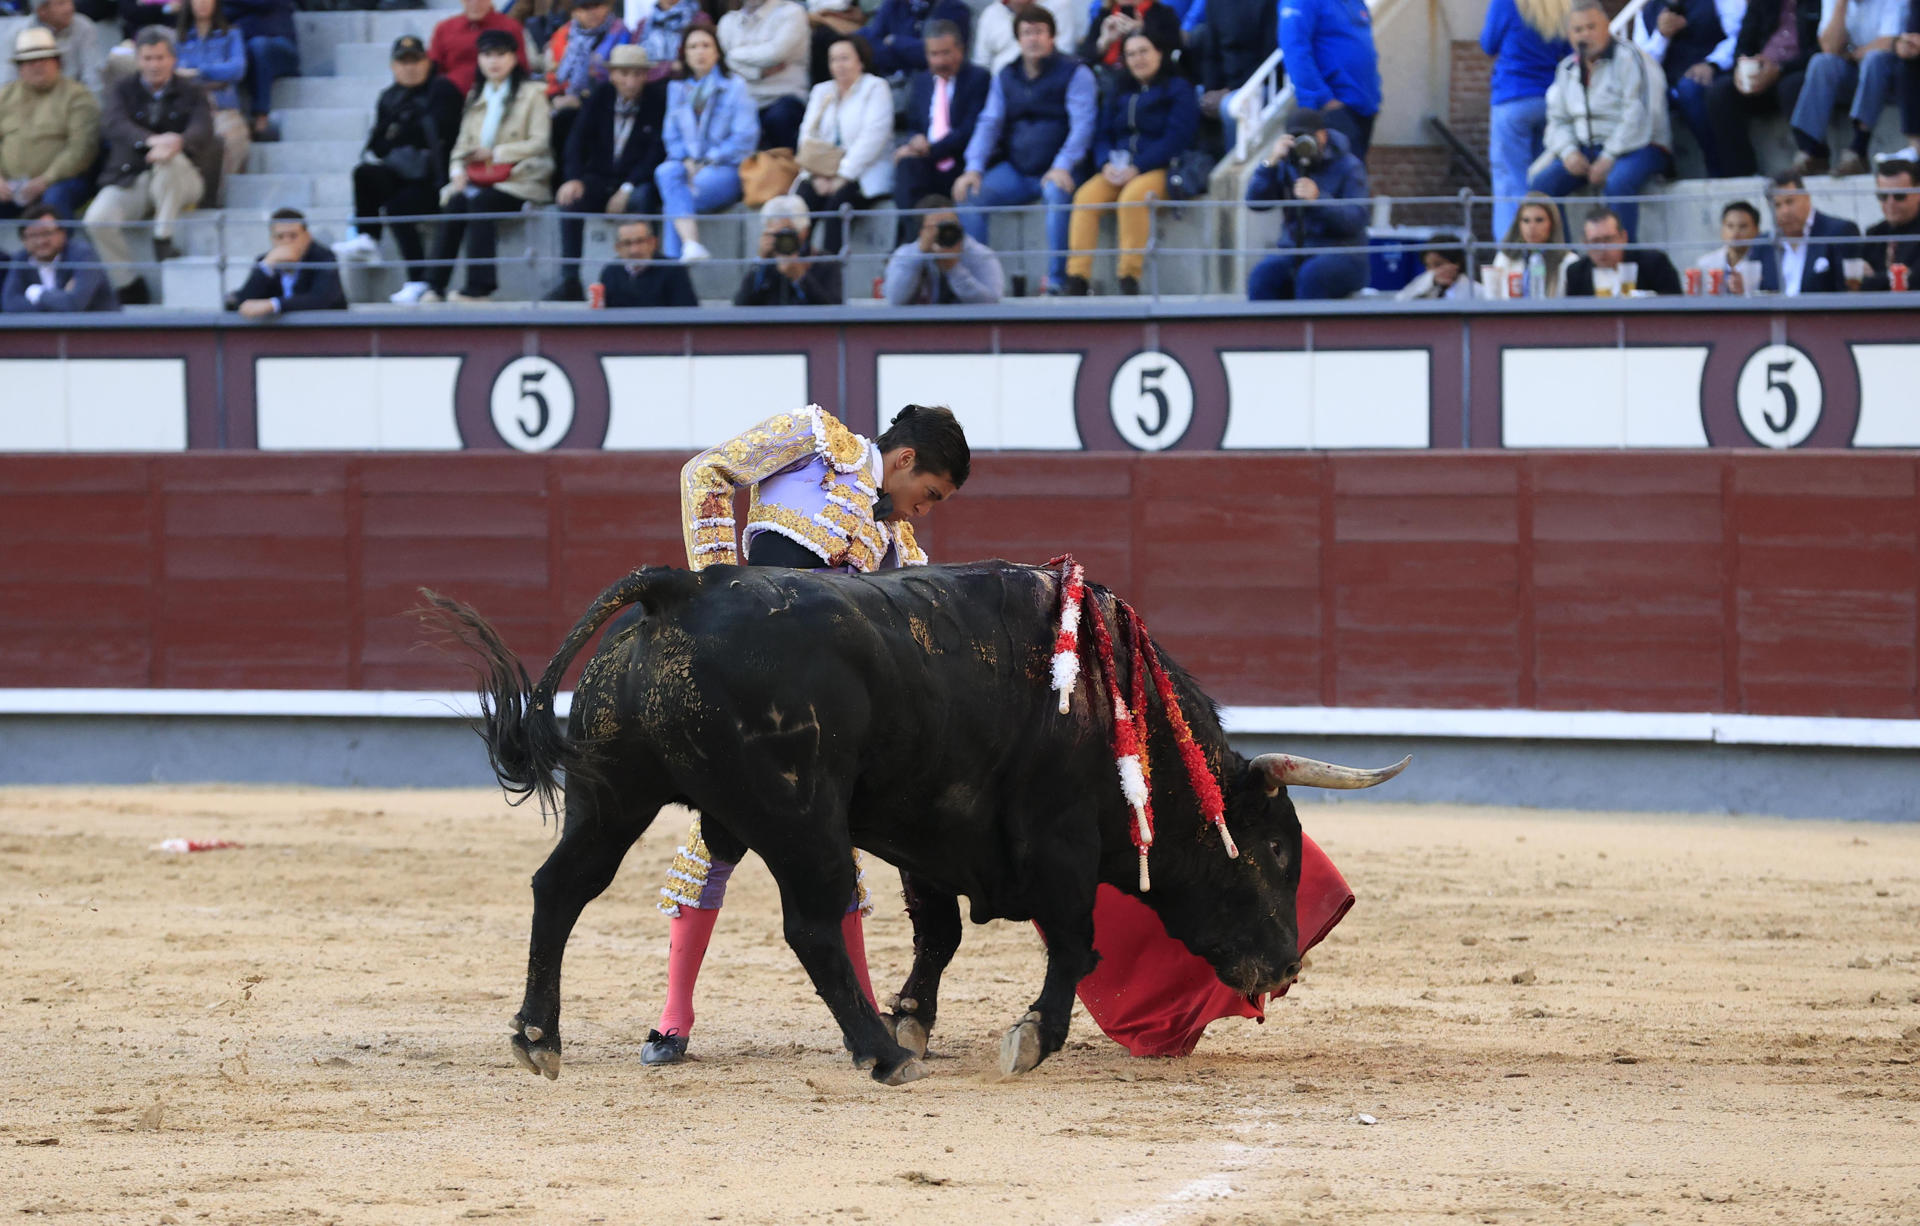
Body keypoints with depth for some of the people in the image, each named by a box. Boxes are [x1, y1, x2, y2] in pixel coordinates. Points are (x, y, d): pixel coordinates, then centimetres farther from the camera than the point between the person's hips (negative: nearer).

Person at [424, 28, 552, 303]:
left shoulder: (532, 93, 5)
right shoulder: (476, 96, 23)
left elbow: (540, 143, -4)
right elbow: (463, 144, 18)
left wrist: (496, 153, -11)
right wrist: (458, 171, -3)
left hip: (520, 180, -4)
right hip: (478, 178, 4)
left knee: (481, 201, -34)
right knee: (456, 201, -28)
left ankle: (479, 286, -36)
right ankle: (436, 285, -34)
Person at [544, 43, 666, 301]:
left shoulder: (657, 102, -4)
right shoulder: (599, 101, 7)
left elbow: (658, 152, -11)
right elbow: (577, 142, -1)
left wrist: (628, 189, -22)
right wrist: (573, 179, -21)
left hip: (637, 183, -3)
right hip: (599, 180, 3)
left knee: (642, 198, -37)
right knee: (570, 199, -27)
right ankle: (570, 282, -28)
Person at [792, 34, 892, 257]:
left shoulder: (875, 89, 2)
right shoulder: (821, 91, 20)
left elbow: (872, 138, -11)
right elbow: (808, 135, 9)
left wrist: (843, 176, -19)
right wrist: (817, 176, -9)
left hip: (864, 175, -5)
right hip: (823, 173, 5)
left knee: (838, 198, -33)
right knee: (803, 196, -25)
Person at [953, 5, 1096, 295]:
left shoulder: (1074, 73, -2)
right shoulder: (1006, 77, 13)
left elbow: (1082, 124, -12)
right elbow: (989, 124, 8)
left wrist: (1063, 166, -27)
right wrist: (974, 168, -9)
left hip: (1057, 170, -5)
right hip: (1015, 170, 5)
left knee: (1057, 193, -38)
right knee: (972, 195, -19)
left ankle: (1057, 280, -35)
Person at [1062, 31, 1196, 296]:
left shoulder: (1178, 90, 4)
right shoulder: (1120, 93, 24)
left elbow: (1176, 138, -8)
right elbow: (1103, 135, 18)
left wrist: (1137, 167, -17)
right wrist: (1107, 164, -6)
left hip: (1160, 169, -5)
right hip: (1118, 170, 5)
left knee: (1132, 197, -37)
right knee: (1086, 197, -25)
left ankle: (1129, 279, -33)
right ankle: (1076, 278, -32)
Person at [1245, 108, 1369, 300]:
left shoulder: (1348, 167, -4)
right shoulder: (1286, 165, 7)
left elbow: (1356, 220, -15)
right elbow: (1256, 201, -5)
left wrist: (1318, 198, -30)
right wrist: (1270, 162, -19)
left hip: (1341, 257, -3)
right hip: (1295, 254, 3)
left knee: (1310, 276, -37)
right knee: (1262, 275, -29)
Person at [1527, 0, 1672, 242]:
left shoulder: (1629, 59, -9)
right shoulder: (1567, 69, 14)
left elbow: (1638, 117, -17)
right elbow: (1558, 119, 16)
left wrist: (1608, 159, -21)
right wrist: (1568, 152, -6)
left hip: (1637, 149, -7)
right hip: (1587, 150, 7)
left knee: (1617, 183, -38)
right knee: (1541, 183, -14)